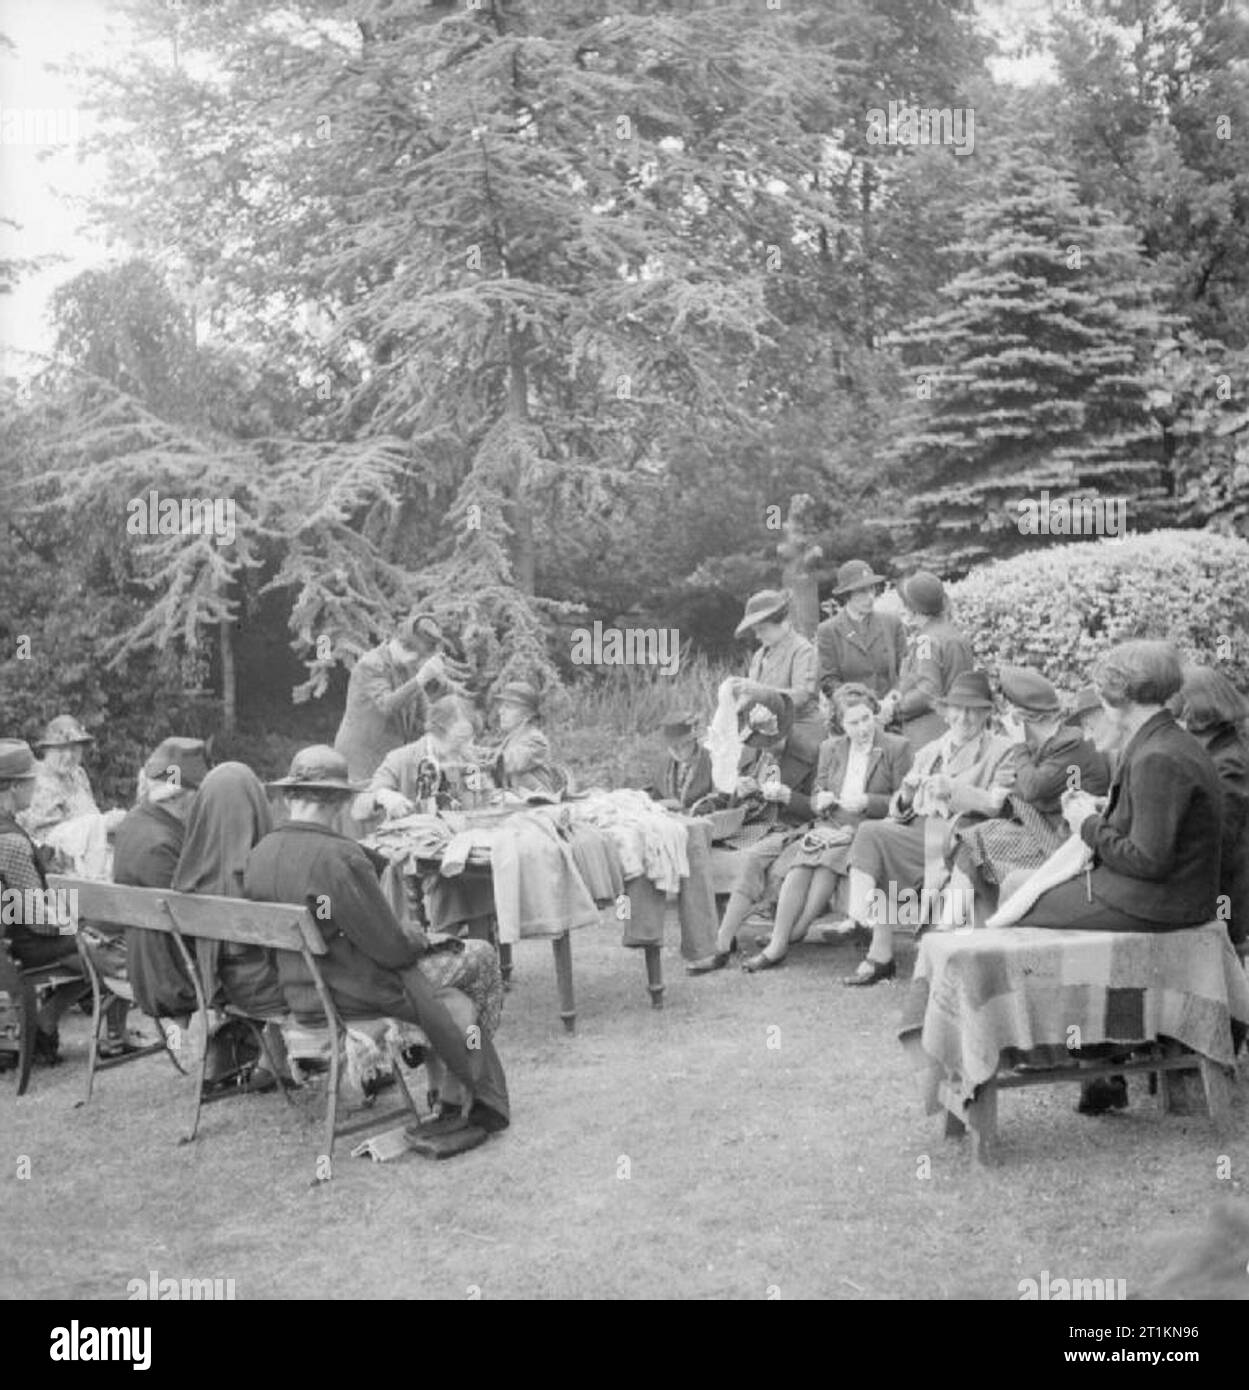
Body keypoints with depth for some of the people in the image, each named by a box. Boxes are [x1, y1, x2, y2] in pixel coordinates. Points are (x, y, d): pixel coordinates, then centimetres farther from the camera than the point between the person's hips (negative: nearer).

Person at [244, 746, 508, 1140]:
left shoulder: (258, 855, -1)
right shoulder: (341, 856, -25)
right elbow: (390, 947, -20)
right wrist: (423, 939, 3)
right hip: (351, 996, -8)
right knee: (482, 957, 12)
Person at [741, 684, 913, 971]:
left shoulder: (898, 748, 4)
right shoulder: (830, 748, 18)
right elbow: (815, 799, 22)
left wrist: (868, 802, -15)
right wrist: (820, 801, -3)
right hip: (831, 826, 4)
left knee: (829, 859, -33)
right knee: (799, 863, -27)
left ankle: (796, 932, -29)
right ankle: (777, 945, -33)